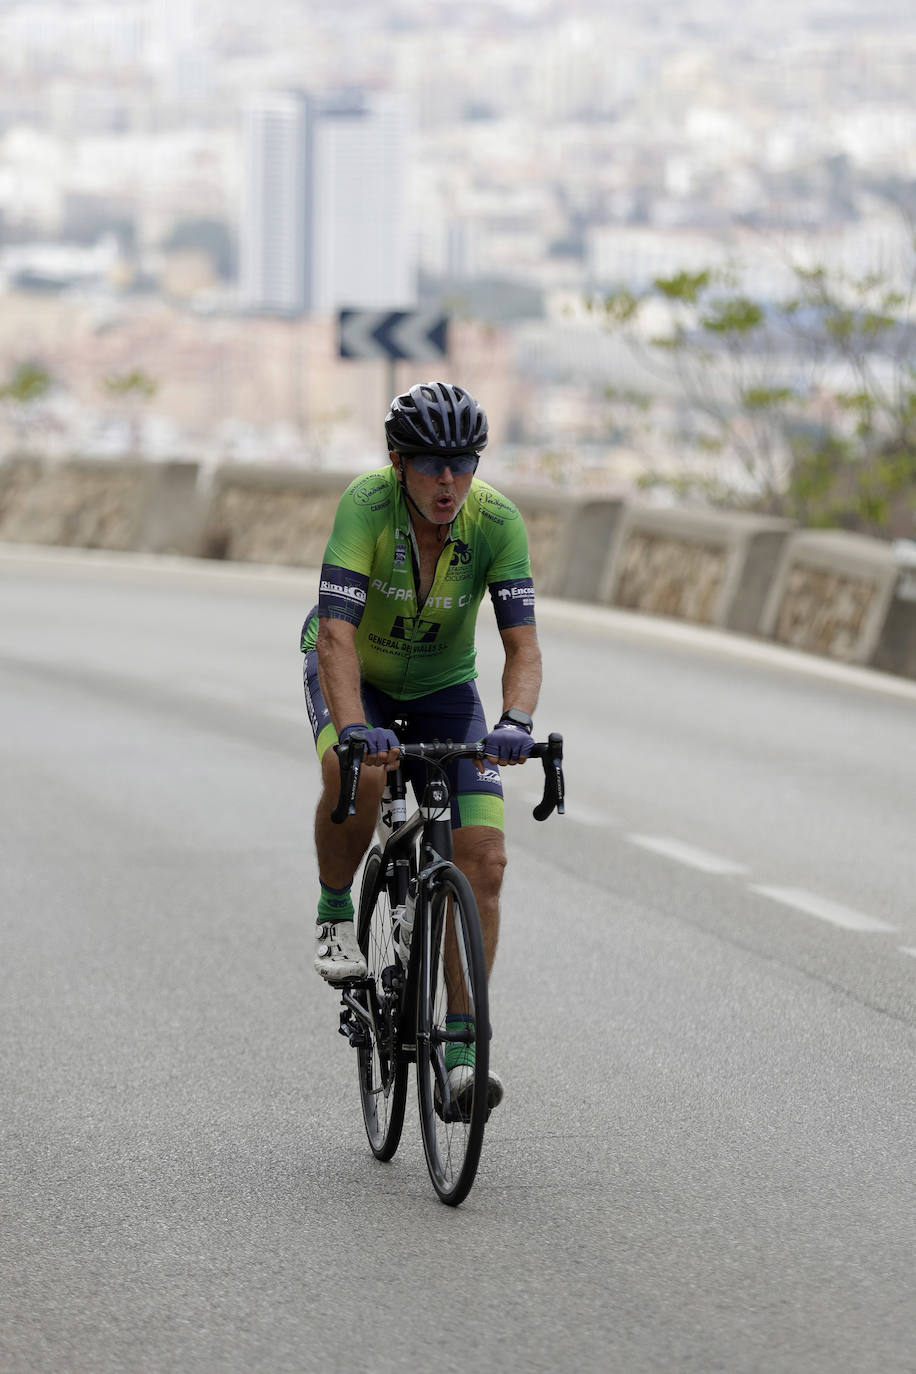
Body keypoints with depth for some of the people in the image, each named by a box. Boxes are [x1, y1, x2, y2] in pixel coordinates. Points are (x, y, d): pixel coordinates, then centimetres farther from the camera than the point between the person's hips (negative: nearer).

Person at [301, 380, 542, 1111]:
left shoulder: (498, 521, -25)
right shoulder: (367, 504, -31)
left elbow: (523, 645, -29)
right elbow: (336, 635, -39)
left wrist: (516, 723, -49)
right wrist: (354, 730, -55)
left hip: (443, 687, 2)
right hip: (355, 674, -2)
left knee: (484, 858, -12)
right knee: (355, 775, -37)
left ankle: (460, 1052, -5)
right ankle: (336, 914, -8)